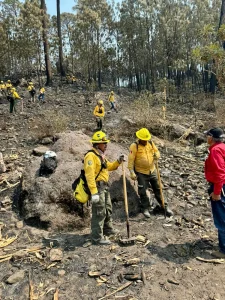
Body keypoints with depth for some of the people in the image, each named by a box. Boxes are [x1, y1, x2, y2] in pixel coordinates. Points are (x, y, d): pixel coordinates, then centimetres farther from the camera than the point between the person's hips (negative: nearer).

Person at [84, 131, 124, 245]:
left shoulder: (100, 155, 14)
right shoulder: (91, 156, -19)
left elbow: (109, 166, 26)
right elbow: (89, 175, -26)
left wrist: (118, 162, 8)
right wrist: (94, 192, -30)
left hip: (104, 186, 10)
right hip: (97, 186, -10)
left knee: (108, 209, 23)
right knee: (99, 212, -5)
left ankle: (108, 229, 41)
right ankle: (97, 238, 5)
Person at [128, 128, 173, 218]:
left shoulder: (151, 143, 1)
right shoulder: (134, 146, -13)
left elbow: (157, 151, 12)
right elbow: (131, 160, -15)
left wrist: (157, 155, -14)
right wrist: (132, 172, -19)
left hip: (152, 171, 4)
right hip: (141, 173, -4)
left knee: (158, 188, 12)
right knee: (143, 192, 5)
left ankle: (163, 206, 27)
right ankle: (145, 208, 22)